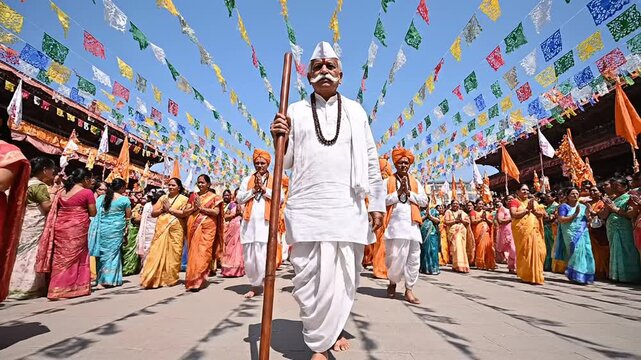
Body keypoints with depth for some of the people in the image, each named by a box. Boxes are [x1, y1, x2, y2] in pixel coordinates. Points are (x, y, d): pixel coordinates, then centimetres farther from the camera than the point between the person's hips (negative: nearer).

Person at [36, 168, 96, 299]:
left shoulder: (62, 192, 11)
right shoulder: (87, 192, -7)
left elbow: (56, 211, 13)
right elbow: (93, 213, -5)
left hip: (61, 228, 6)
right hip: (77, 228, -5)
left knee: (60, 258, 11)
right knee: (76, 257, 4)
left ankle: (57, 288, 17)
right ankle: (75, 287, 11)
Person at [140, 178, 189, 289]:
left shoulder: (183, 199, 4)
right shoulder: (163, 198, 17)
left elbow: (185, 213, -11)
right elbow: (153, 213, 13)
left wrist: (169, 209, -7)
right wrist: (163, 209, -5)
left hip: (175, 230, -3)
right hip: (161, 229, 3)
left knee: (172, 254, 1)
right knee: (157, 253, -1)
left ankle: (170, 278, 12)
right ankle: (152, 279, 2)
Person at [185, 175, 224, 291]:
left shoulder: (214, 197, 4)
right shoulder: (193, 196, 14)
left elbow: (216, 212, -7)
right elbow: (186, 211, 10)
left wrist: (201, 207, -10)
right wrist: (194, 208, -8)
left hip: (207, 227, -4)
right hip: (193, 226, 4)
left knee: (203, 252, -8)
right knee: (193, 252, 4)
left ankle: (197, 281, -5)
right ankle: (193, 279, 15)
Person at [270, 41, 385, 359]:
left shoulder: (355, 111, 15)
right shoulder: (295, 111, 13)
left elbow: (371, 161, 12)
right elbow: (286, 162, 12)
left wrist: (376, 202, 7)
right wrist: (280, 139, -8)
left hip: (349, 207, 1)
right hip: (307, 207, -1)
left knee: (344, 277, 6)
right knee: (312, 277, -3)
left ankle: (331, 331, 31)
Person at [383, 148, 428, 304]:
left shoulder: (416, 183, 18)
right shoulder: (387, 182, 8)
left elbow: (424, 201, 8)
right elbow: (382, 200, -4)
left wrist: (409, 193, -4)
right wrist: (398, 192, -10)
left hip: (412, 224, 4)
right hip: (395, 224, -3)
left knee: (413, 258, 1)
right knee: (395, 257, -4)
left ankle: (409, 290, 9)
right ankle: (392, 283, 21)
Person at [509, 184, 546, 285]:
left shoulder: (533, 202, 18)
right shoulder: (514, 202, 1)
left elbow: (542, 213, 10)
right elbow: (513, 214, -14)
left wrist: (533, 210, -6)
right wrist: (527, 209, -9)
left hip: (535, 231, 5)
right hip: (521, 231, -5)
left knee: (537, 251, 2)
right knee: (524, 252, -4)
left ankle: (535, 275, 15)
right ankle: (526, 276, 5)